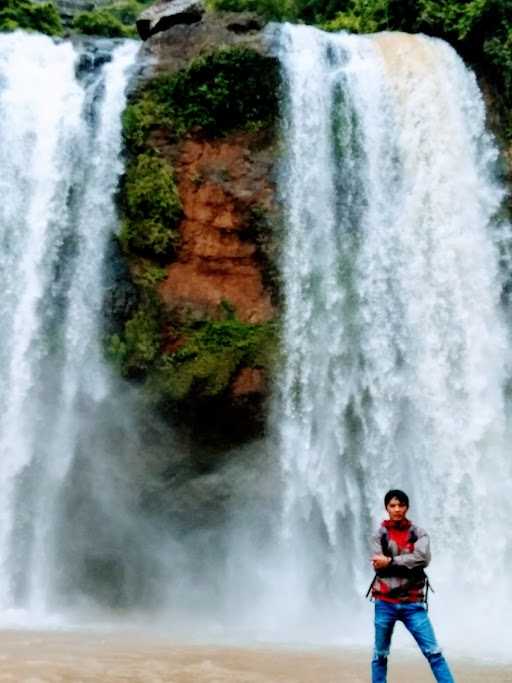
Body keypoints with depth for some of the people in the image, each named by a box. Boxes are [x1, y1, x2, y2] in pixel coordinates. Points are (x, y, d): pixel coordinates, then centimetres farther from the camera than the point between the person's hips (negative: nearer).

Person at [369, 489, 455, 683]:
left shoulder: (419, 533, 2)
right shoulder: (379, 534, 1)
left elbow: (422, 558, -17)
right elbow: (378, 564, -12)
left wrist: (390, 561, -16)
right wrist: (409, 563, -14)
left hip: (413, 603, 0)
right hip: (385, 603, 0)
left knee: (433, 652, -3)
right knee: (380, 654, 10)